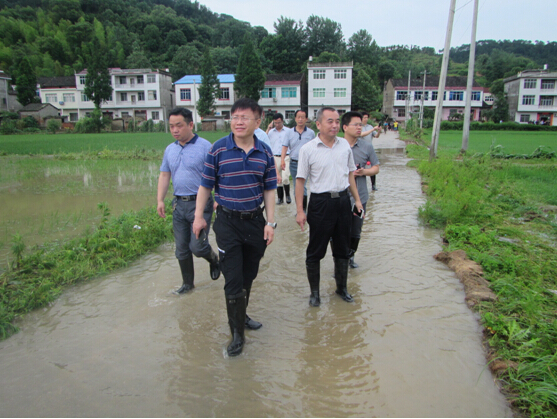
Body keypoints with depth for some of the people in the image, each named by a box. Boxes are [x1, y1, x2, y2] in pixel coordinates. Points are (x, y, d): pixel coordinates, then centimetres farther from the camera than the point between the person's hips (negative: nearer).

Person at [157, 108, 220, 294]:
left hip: (200, 203, -6)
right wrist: (160, 200, 8)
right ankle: (187, 283, 29)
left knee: (197, 246, -10)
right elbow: (164, 175, 16)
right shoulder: (170, 149, 11)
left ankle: (213, 260, 24)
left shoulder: (204, 146, -8)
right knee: (181, 249, 12)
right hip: (179, 204, 6)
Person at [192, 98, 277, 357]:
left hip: (255, 221, 4)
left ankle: (241, 315, 39)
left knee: (249, 276, 17)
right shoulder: (218, 149, -7)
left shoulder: (265, 152, 1)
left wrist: (270, 222, 0)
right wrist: (199, 216, -1)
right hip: (227, 222, -3)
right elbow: (205, 186, -1)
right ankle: (237, 333, 12)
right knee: (233, 280, -2)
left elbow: (269, 190, 5)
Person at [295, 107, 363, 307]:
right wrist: (300, 210, -10)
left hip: (343, 201, 5)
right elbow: (300, 180, -6)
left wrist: (357, 199, 13)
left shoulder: (345, 145, 5)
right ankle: (314, 292, 22)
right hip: (320, 202, -4)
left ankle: (342, 287, 34)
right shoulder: (308, 149, -8)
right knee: (315, 251, 5)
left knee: (342, 248, 16)